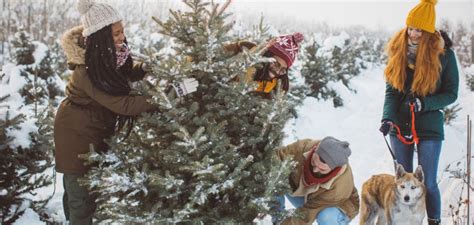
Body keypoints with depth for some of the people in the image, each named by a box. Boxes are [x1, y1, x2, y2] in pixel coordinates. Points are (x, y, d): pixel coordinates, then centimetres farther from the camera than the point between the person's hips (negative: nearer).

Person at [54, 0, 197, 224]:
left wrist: (146, 68, -14)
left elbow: (126, 72, 10)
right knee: (81, 193, 2)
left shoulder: (111, 54, -11)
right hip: (77, 132, -8)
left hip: (97, 128, 8)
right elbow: (123, 105, -36)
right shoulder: (87, 71, -34)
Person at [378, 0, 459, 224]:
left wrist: (425, 103, -20)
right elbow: (391, 90, 1)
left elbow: (451, 94, -4)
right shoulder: (398, 51, 0)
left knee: (428, 183, -1)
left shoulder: (443, 54, -8)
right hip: (400, 127, 3)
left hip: (429, 128, -3)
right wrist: (388, 118, -15)